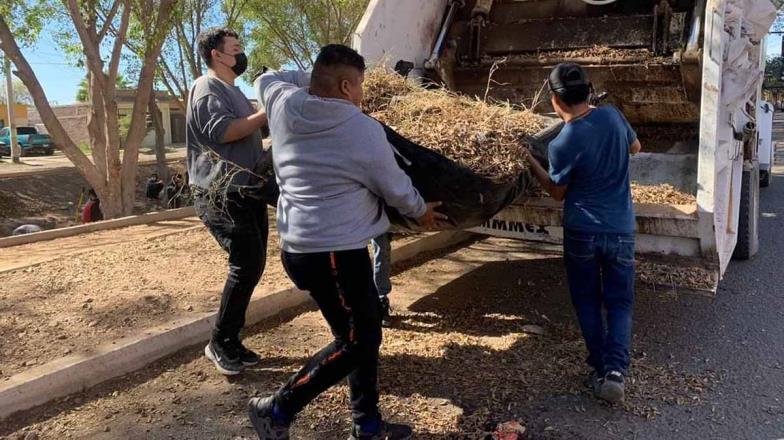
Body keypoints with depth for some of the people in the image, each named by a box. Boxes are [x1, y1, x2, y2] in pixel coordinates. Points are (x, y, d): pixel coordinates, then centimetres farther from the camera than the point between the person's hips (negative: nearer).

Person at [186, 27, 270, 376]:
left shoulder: (233, 91, 24)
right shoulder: (206, 88, -7)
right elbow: (222, 130, -24)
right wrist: (267, 114, -18)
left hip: (247, 191, 10)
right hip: (221, 195, -10)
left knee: (252, 264, 8)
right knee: (246, 263, -15)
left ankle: (231, 341, 18)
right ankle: (219, 343, -1)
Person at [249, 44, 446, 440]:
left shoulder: (284, 106, 1)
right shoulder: (364, 130, -14)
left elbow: (267, 79, 26)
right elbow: (397, 189, -1)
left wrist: (311, 77, 21)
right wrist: (422, 211, 17)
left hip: (298, 245, 8)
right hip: (336, 252, -8)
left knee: (365, 333, 17)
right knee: (354, 342, 3)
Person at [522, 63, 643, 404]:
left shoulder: (562, 144, -17)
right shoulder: (612, 115, -5)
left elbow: (557, 193, 0)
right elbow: (635, 147, 16)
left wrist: (531, 162, 8)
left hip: (581, 232, -3)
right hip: (621, 230, 3)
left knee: (587, 303, 15)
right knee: (619, 303, 12)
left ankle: (600, 368, 20)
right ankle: (615, 369, -4)